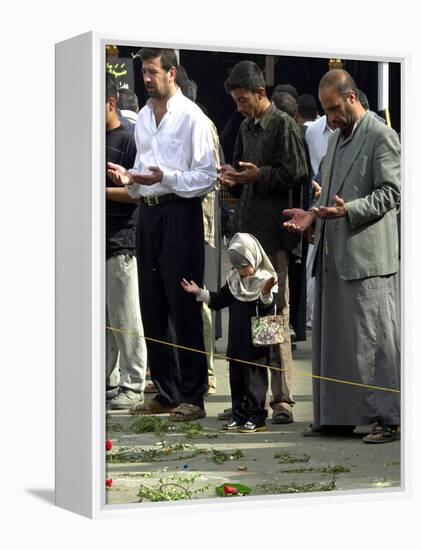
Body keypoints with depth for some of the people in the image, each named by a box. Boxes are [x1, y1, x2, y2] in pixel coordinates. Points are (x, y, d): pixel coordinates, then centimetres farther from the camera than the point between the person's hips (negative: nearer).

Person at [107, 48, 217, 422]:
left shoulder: (191, 117, -9)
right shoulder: (143, 117, 14)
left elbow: (207, 176, -12)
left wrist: (165, 177, -22)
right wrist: (129, 178, 1)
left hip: (180, 213, -8)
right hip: (148, 212, 8)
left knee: (184, 307, -4)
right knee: (152, 307, 10)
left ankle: (192, 397, 2)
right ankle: (166, 393, 19)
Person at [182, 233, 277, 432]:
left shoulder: (265, 281, -10)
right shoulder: (233, 281, 11)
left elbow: (268, 310, -19)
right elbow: (219, 300, 19)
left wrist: (266, 294, -37)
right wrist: (199, 293, 11)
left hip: (256, 345, -7)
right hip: (236, 343, 7)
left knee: (254, 381, -3)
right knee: (236, 380, 11)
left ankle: (256, 418, 3)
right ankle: (239, 416, 19)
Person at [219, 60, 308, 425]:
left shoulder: (283, 125, -5)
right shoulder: (246, 128, 18)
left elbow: (296, 176, -10)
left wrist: (259, 175, -17)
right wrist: (234, 179, 4)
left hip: (273, 233, -8)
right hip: (247, 230, 8)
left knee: (276, 313, -7)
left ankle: (282, 399, -5)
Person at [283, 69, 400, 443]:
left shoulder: (381, 137, -7)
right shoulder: (336, 139, 20)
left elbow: (390, 194, -13)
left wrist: (347, 210, -24)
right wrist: (313, 214, 7)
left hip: (367, 257, -9)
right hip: (333, 256, 9)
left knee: (374, 338, -7)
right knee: (332, 338, 11)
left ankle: (388, 419, -2)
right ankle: (337, 415, 18)